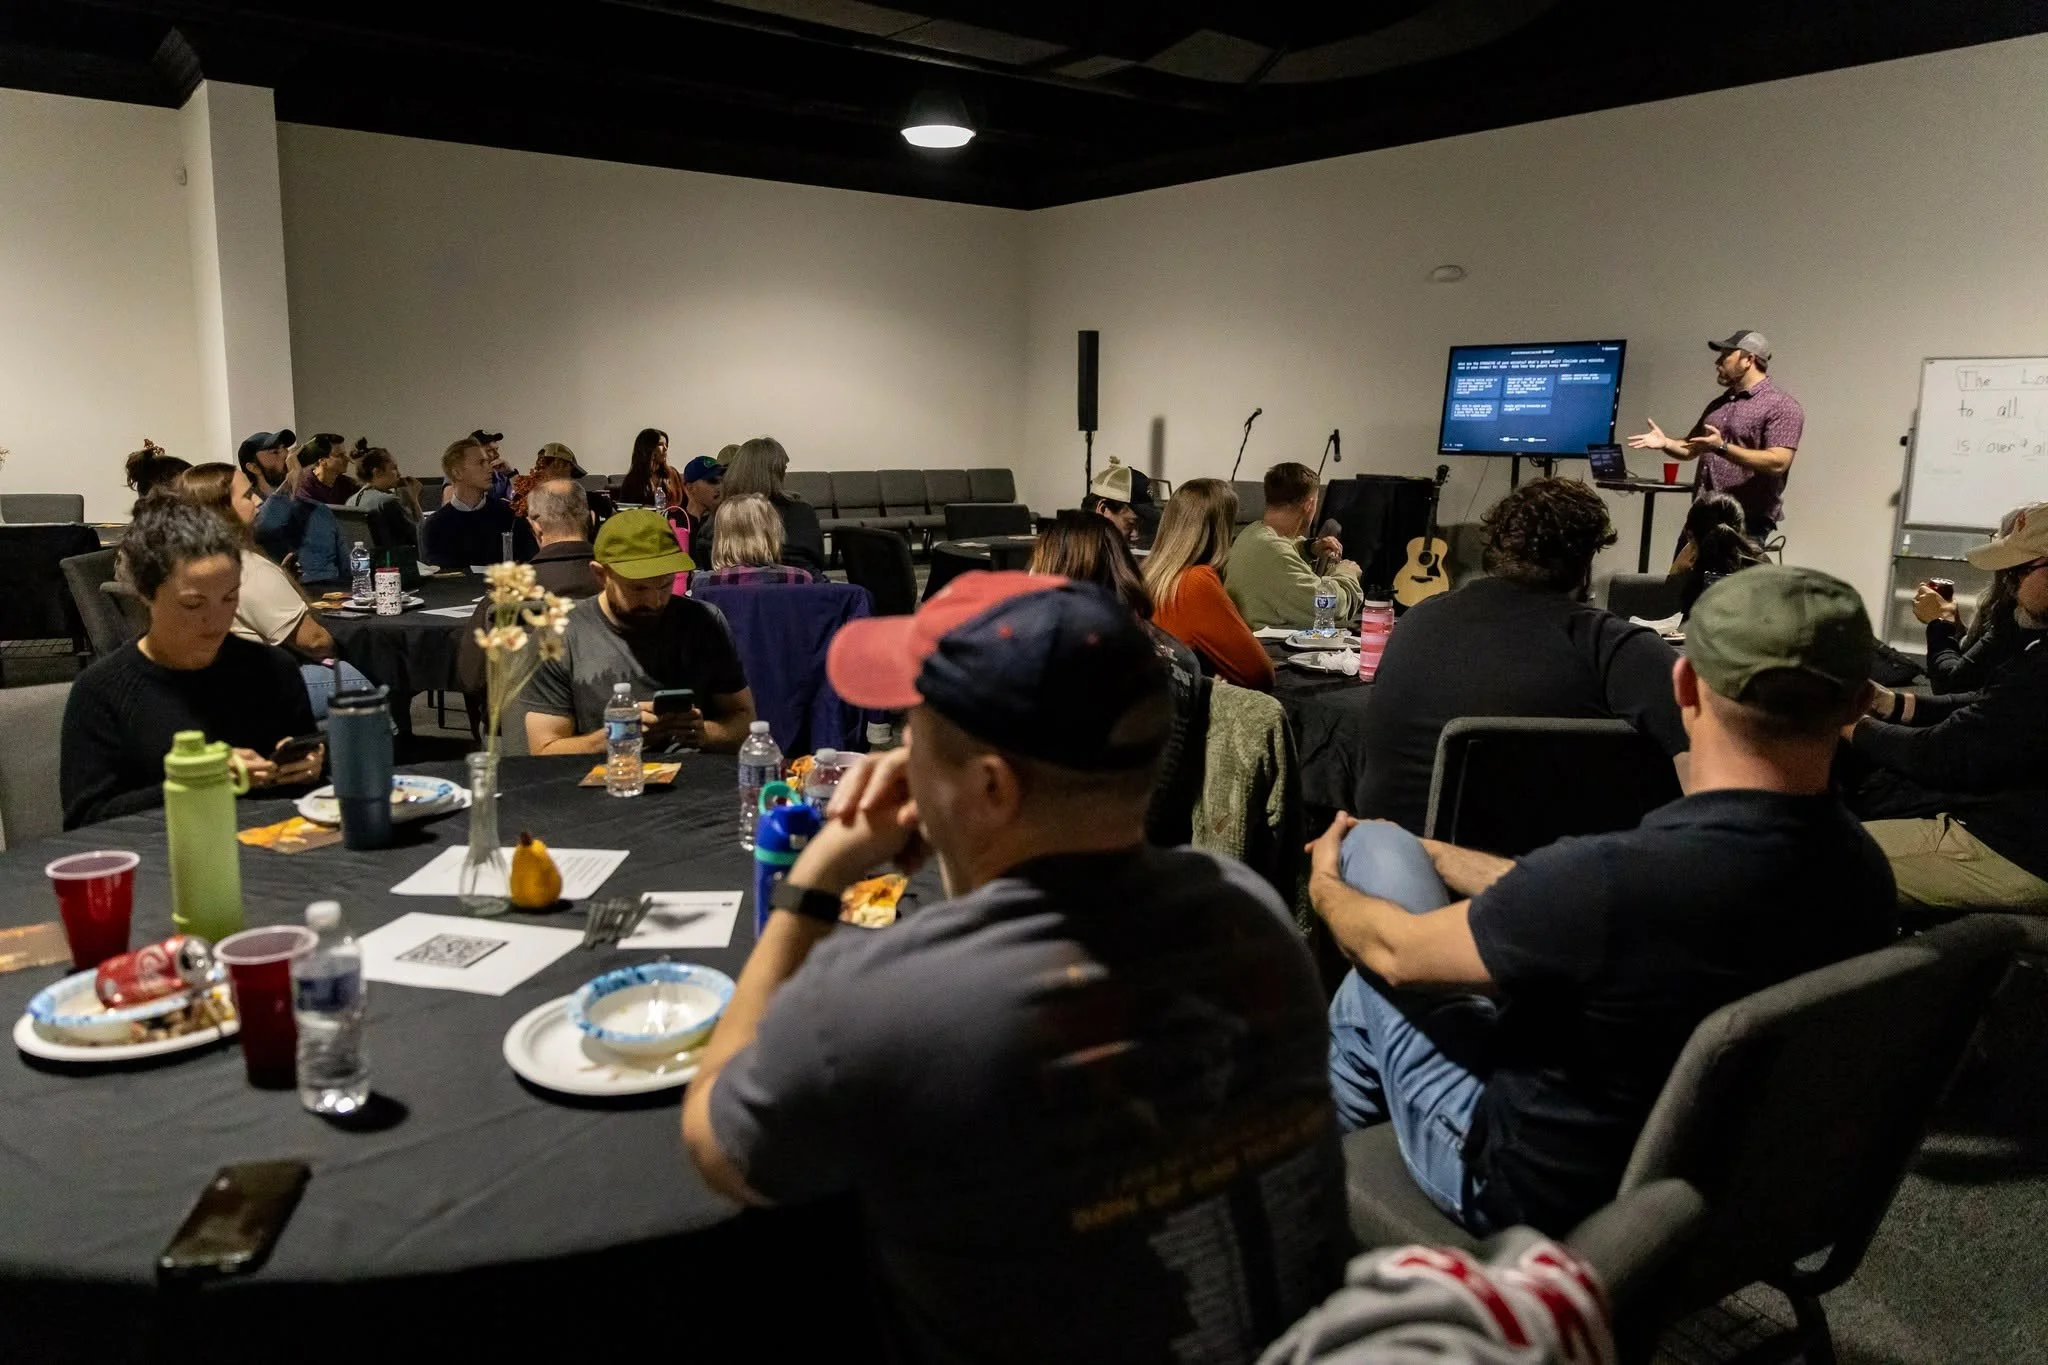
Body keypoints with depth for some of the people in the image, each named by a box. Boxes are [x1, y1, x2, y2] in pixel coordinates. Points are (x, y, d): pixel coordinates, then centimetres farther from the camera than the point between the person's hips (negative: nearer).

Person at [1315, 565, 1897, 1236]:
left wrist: (1326, 888, 4)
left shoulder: (1615, 878, -37)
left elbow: (1400, 951, -18)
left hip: (1541, 1196, -6)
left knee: (1373, 844, 0)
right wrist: (1433, 855, 10)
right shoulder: (1864, 872, -14)